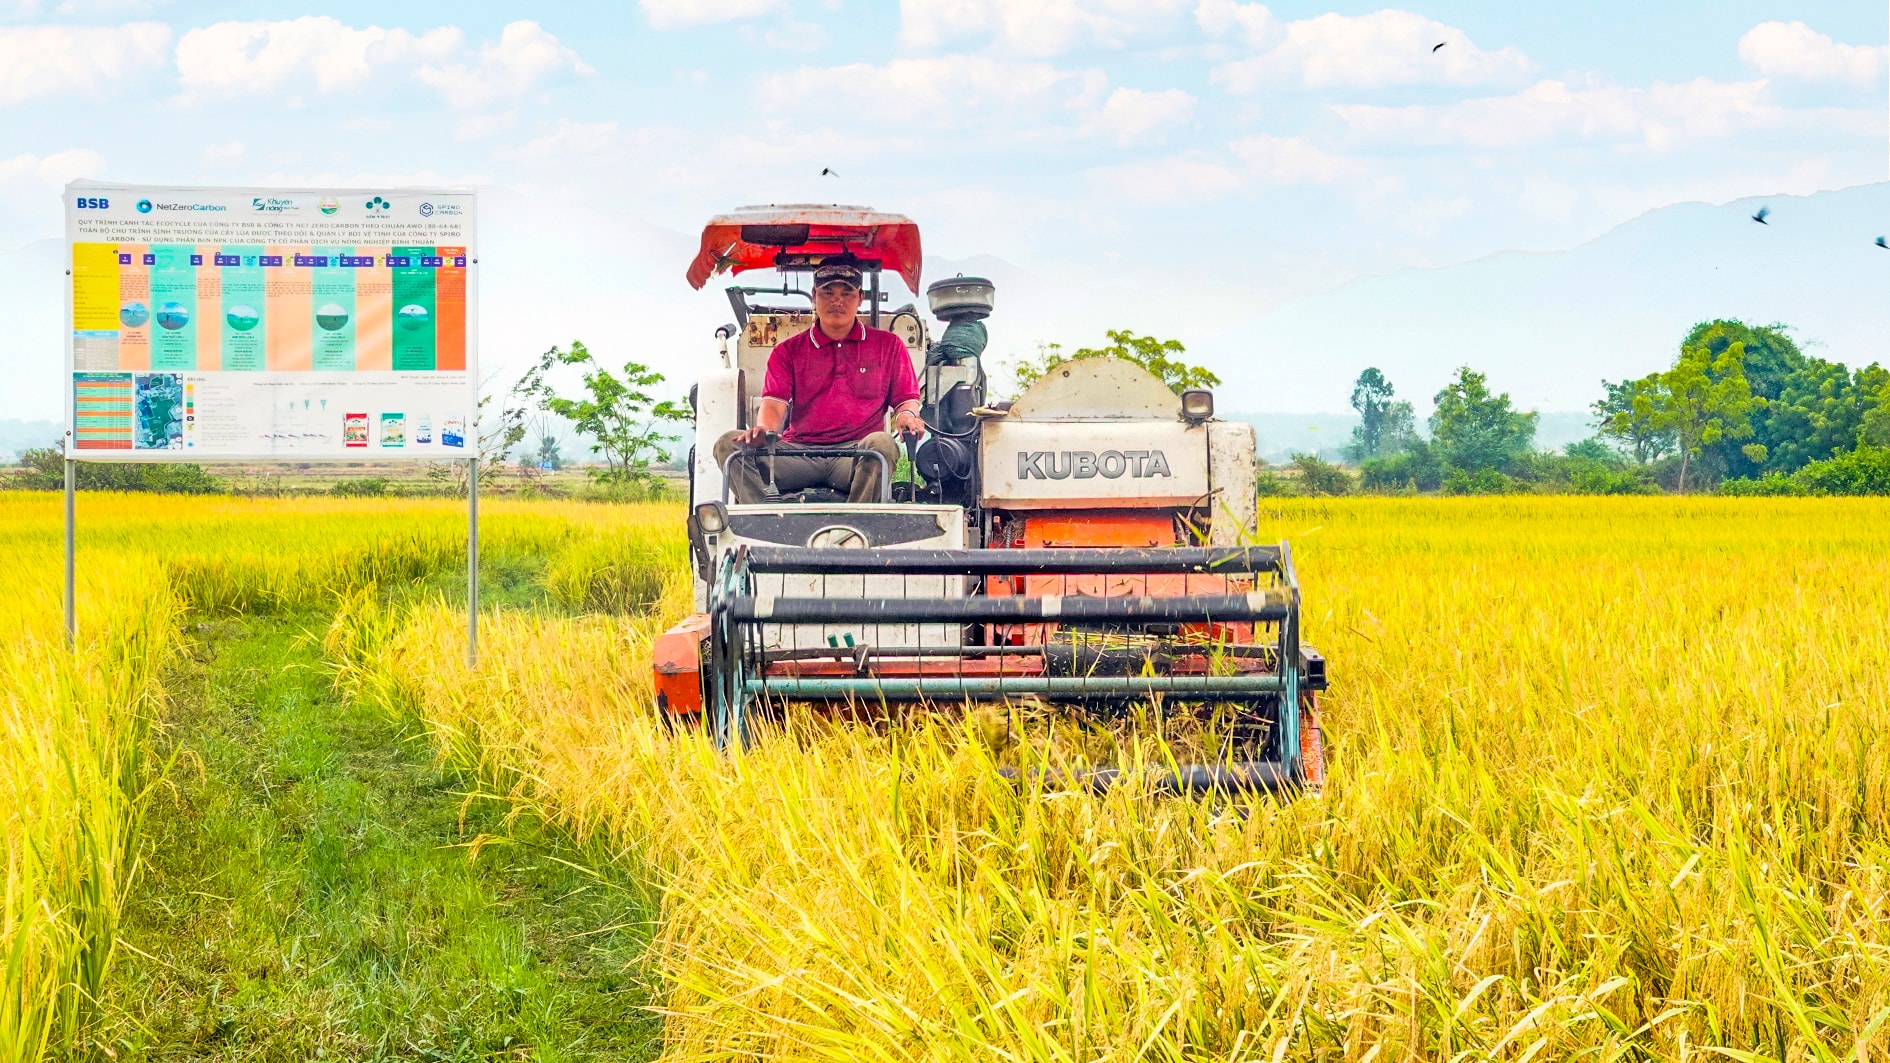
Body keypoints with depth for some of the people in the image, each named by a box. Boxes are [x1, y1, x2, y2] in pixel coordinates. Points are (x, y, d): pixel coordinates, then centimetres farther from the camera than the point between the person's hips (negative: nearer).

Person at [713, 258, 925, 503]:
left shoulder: (888, 345, 18)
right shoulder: (789, 351, 19)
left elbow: (906, 398, 15)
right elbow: (774, 402, 5)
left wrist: (907, 414, -11)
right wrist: (764, 428, -19)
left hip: (855, 455, -1)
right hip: (799, 452, 2)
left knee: (882, 444, -37)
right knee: (729, 444, -22)